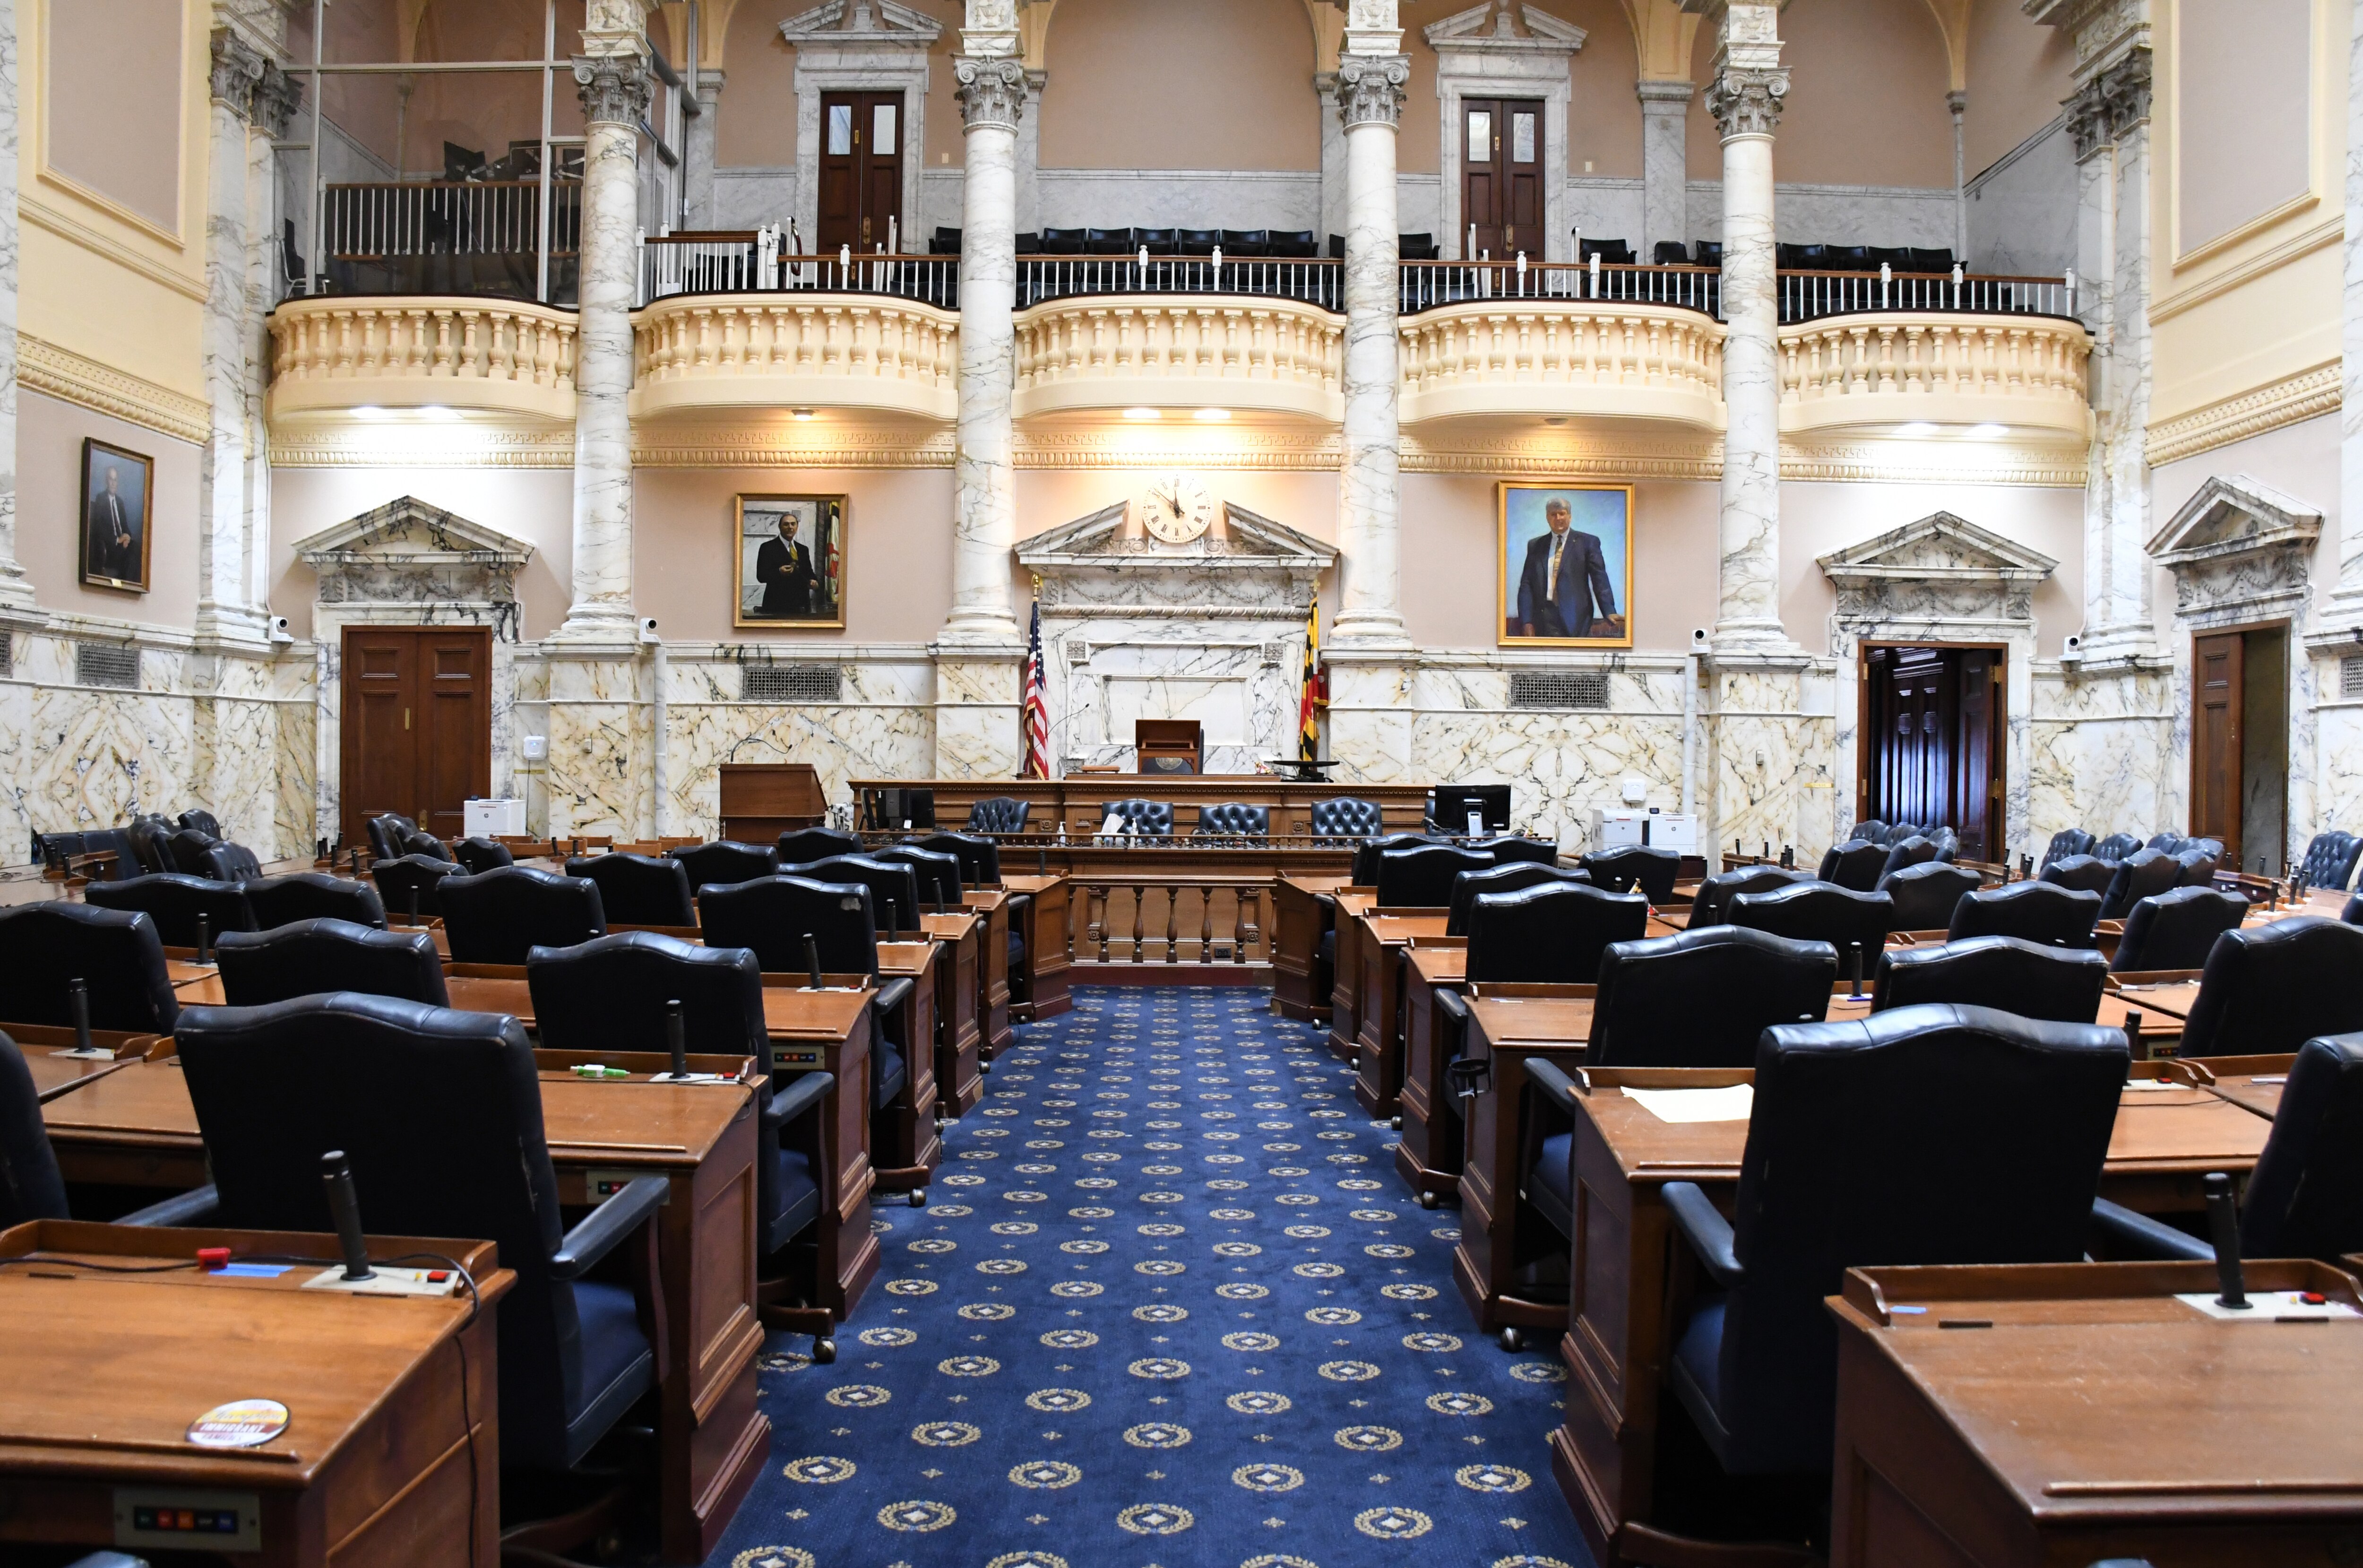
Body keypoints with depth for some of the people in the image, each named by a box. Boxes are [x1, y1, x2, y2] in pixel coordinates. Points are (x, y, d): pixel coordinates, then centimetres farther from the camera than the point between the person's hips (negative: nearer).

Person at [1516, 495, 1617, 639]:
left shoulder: (1587, 542, 7)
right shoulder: (1535, 546, 15)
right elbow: (1526, 585, 10)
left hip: (1575, 620, -2)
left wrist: (1610, 612, -13)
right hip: (1543, 617, 2)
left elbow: (1600, 581, 1)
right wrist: (1526, 621, -1)